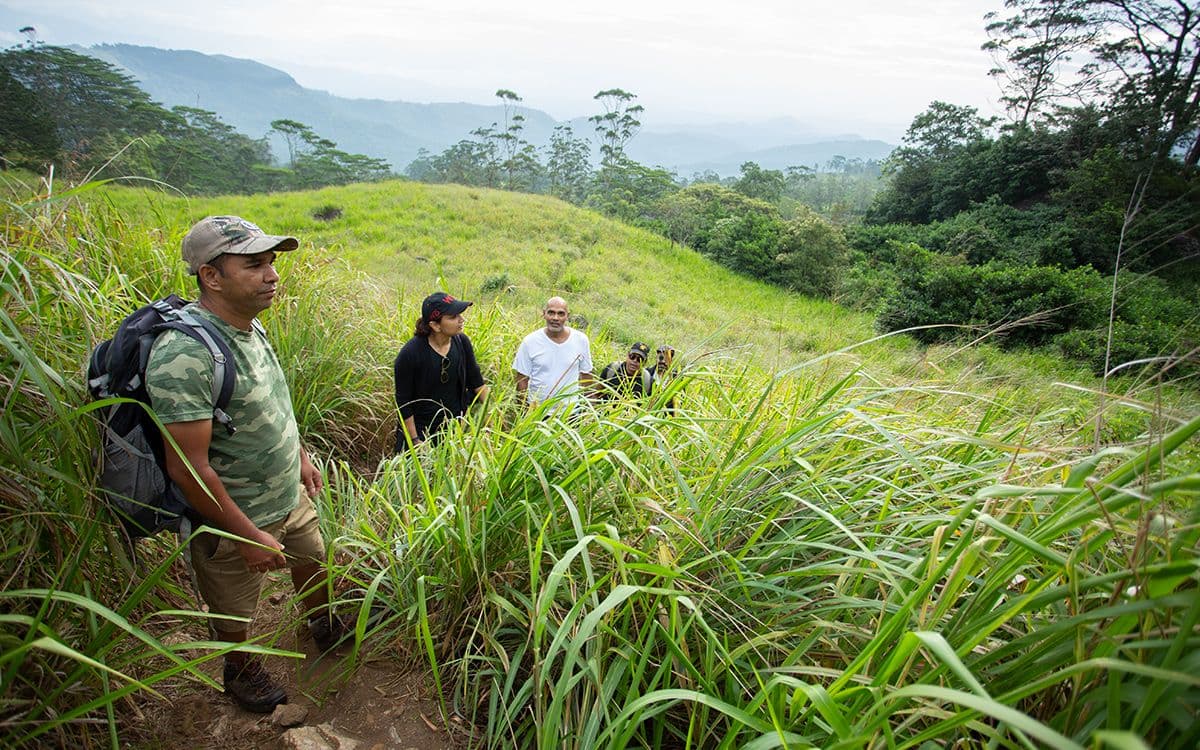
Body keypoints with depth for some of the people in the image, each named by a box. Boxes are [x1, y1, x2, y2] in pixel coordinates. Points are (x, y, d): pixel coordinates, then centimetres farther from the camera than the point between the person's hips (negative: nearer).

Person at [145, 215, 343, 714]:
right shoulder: (185, 354, -32)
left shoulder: (251, 328, -3)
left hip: (290, 498, 8)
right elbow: (187, 468, -29)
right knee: (235, 614, 18)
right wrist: (249, 536, -23)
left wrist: (301, 457, 17)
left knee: (313, 564, 28)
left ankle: (325, 627, 57)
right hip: (234, 519, -8)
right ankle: (241, 671, 48)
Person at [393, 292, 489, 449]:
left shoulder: (462, 342, -7)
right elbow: (403, 402, -12)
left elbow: (477, 383, 6)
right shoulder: (410, 354, -20)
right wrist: (415, 440, -12)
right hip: (422, 430, -4)